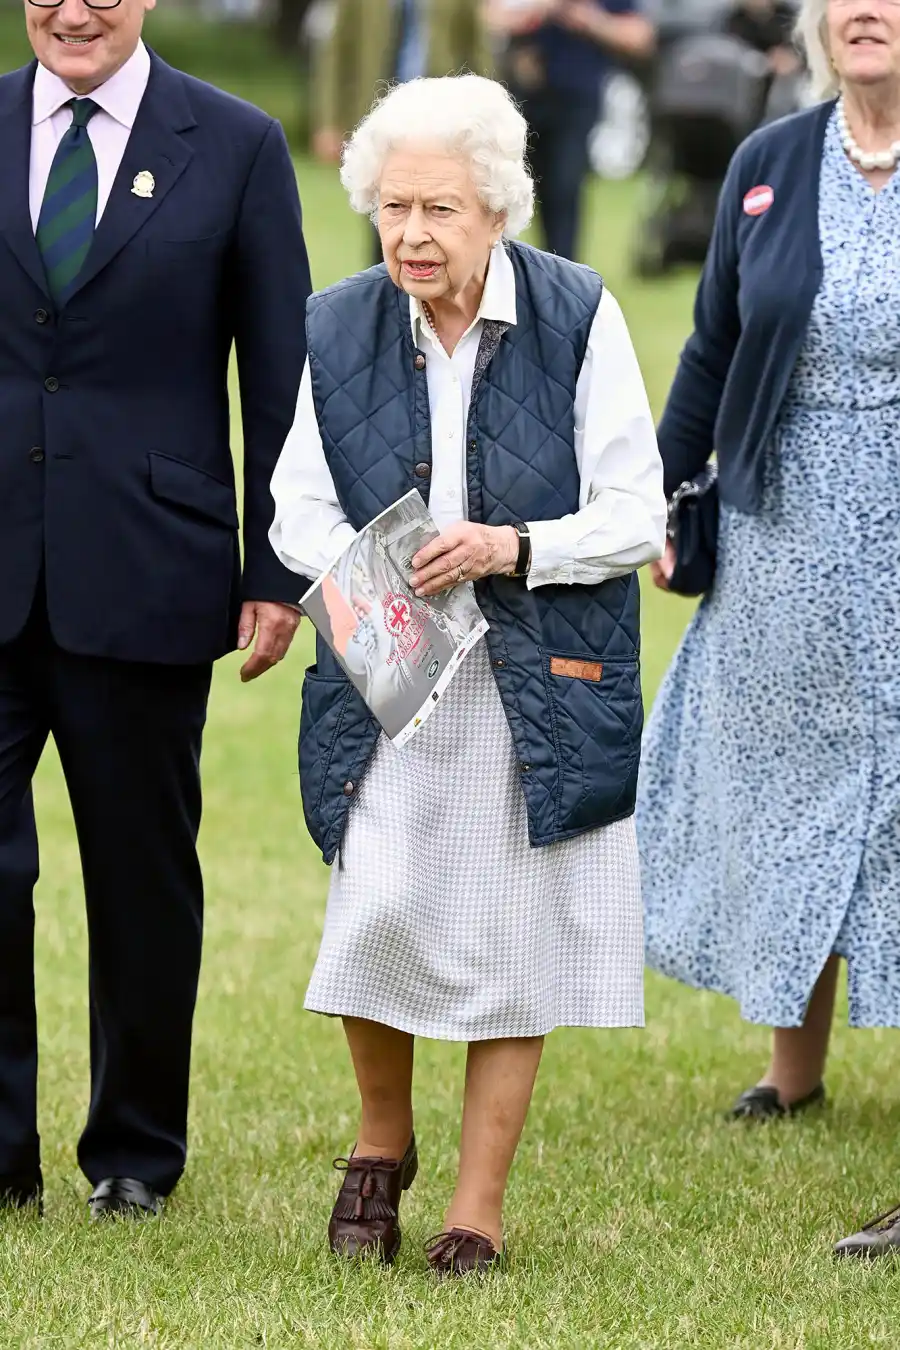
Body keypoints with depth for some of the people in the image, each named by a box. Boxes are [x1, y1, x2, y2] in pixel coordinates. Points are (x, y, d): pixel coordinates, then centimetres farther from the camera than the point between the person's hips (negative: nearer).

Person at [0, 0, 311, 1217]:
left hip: (142, 574, -1)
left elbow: (279, 379, 2)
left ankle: (135, 1152, 24)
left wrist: (275, 572, -1)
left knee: (142, 873, 9)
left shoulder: (235, 148, 1)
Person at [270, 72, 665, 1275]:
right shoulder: (339, 326, 1)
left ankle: (481, 1202, 16)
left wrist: (512, 548, -21)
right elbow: (298, 508, 8)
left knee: (512, 934, 3)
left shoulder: (578, 316, -7)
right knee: (380, 909, -10)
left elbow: (634, 518, -5)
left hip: (539, 681, -1)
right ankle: (383, 1140, 18)